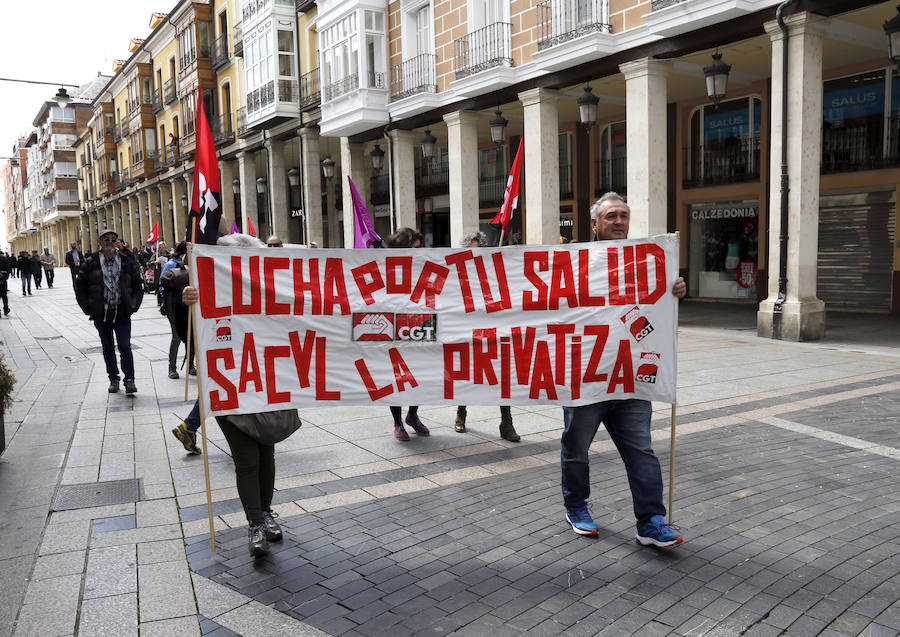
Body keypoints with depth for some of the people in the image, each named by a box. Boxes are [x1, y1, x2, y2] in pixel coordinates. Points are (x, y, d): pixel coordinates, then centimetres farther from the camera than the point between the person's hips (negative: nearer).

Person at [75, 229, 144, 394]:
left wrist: (133, 305, 1)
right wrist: (88, 308, 2)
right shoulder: (91, 264, 2)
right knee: (108, 348, 10)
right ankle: (113, 379, 21)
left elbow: (138, 285, 10)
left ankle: (129, 379, 0)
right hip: (101, 313, 1)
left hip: (122, 312, -1)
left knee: (125, 347, -6)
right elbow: (80, 287, 9)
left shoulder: (127, 261, 4)